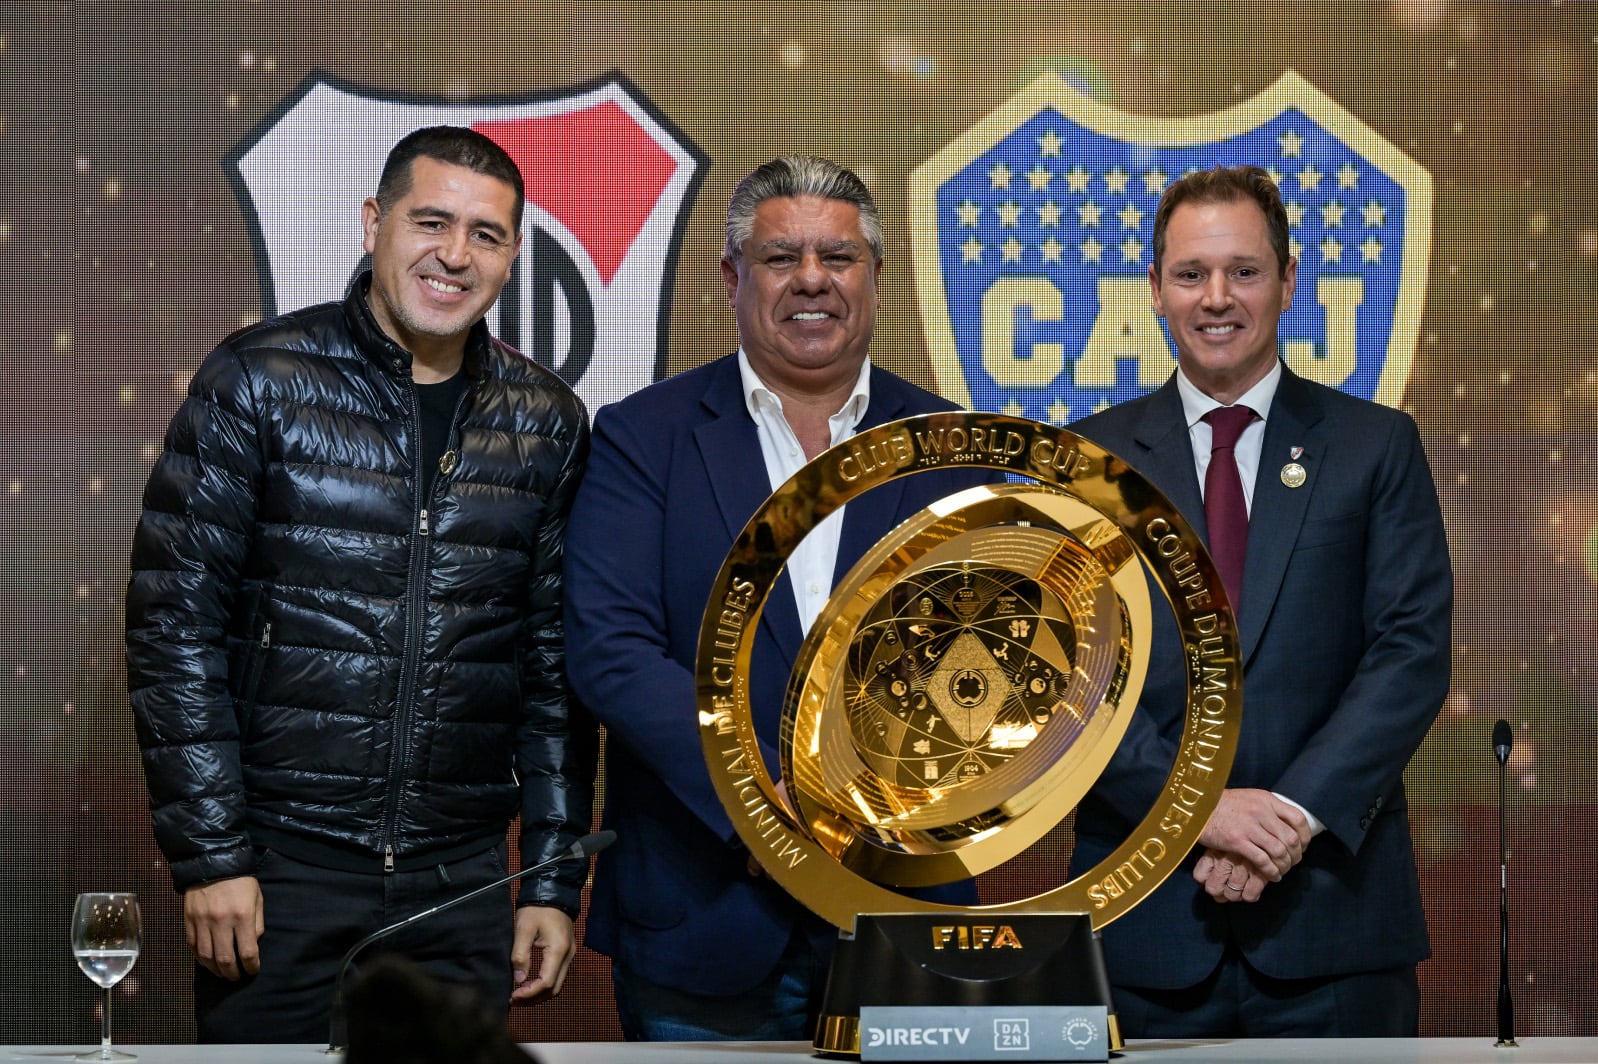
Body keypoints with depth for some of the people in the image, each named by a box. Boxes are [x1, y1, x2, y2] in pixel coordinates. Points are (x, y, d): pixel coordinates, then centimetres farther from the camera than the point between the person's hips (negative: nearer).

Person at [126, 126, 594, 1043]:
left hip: (463, 887, 3)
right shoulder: (258, 382, -3)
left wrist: (555, 881, 7)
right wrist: (211, 855, -10)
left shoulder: (547, 424, 7)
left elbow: (559, 664, 11)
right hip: (280, 873, -3)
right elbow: (174, 622, -5)